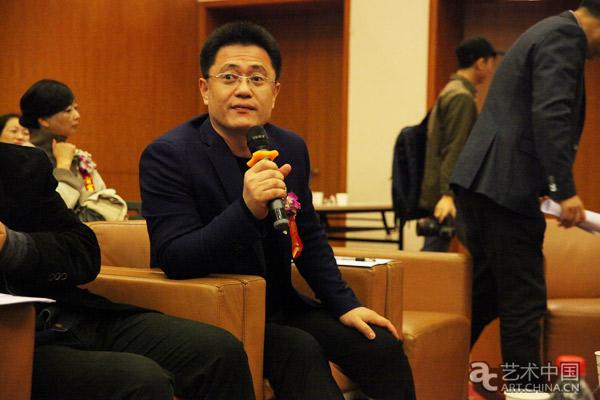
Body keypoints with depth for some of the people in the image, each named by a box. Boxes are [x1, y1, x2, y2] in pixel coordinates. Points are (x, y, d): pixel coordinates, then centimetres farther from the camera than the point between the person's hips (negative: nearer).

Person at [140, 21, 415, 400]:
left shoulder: (291, 148, 3)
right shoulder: (166, 155, -16)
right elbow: (174, 260, -24)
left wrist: (344, 305, 6)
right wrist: (247, 210, -38)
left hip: (280, 308, 7)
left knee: (383, 347, -8)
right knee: (302, 351, -30)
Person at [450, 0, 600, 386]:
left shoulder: (549, 32, 23)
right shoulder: (565, 36, -9)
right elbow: (550, 116, -21)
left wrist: (552, 187, 25)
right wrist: (565, 190, -22)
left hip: (481, 182, 10)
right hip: (505, 187, -10)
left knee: (485, 296, 17)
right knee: (524, 302, -6)